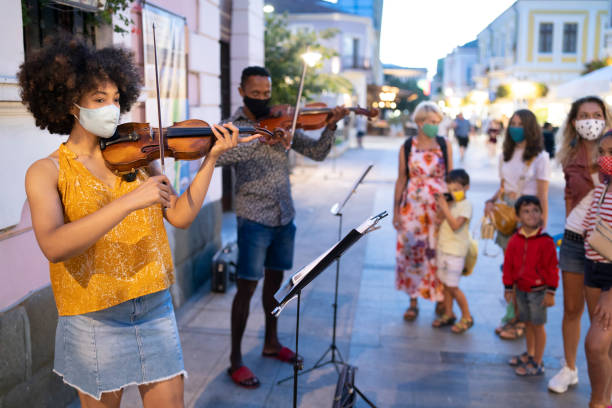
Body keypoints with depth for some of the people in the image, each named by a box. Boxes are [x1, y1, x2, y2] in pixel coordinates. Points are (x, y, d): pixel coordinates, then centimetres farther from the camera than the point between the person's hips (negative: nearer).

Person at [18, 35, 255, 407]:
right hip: (94, 318, -3)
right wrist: (130, 201, -33)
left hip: (156, 308, 3)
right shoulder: (47, 171, -7)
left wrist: (211, 158, -10)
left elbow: (180, 216, -3)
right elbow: (54, 246, -25)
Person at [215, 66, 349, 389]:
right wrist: (262, 138, -35)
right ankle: (235, 360, 12)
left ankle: (271, 342, 36)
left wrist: (330, 125, -12)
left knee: (275, 278, 17)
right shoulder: (234, 126, -6)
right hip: (254, 219, -5)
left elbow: (317, 153, 5)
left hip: (284, 216, 5)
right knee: (247, 287, -2)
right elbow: (218, 156, -28)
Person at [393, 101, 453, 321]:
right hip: (413, 205, 0)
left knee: (438, 252, 0)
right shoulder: (407, 147, 3)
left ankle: (441, 300, 17)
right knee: (412, 250, 1)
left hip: (439, 204, 0)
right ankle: (413, 302, 15)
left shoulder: (445, 145, 3)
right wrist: (396, 210, 4)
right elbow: (401, 179, 6)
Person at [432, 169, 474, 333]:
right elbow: (440, 221, 12)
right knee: (445, 283, 13)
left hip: (456, 251, -7)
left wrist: (445, 208, -22)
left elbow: (455, 225, -22)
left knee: (452, 286, -5)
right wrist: (440, 207, -2)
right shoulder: (450, 203, 11)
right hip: (443, 248, 8)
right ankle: (448, 315, 25)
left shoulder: (466, 205, -11)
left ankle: (467, 318, 9)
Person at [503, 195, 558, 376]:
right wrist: (508, 288, 7)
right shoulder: (515, 240, -2)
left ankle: (537, 364, 17)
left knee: (538, 325, 5)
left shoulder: (546, 241, -15)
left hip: (538, 291, -5)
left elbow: (551, 268, -12)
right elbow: (508, 265, 5)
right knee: (527, 323, 19)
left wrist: (550, 292, -11)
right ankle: (529, 354, 37)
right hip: (521, 289, 5)